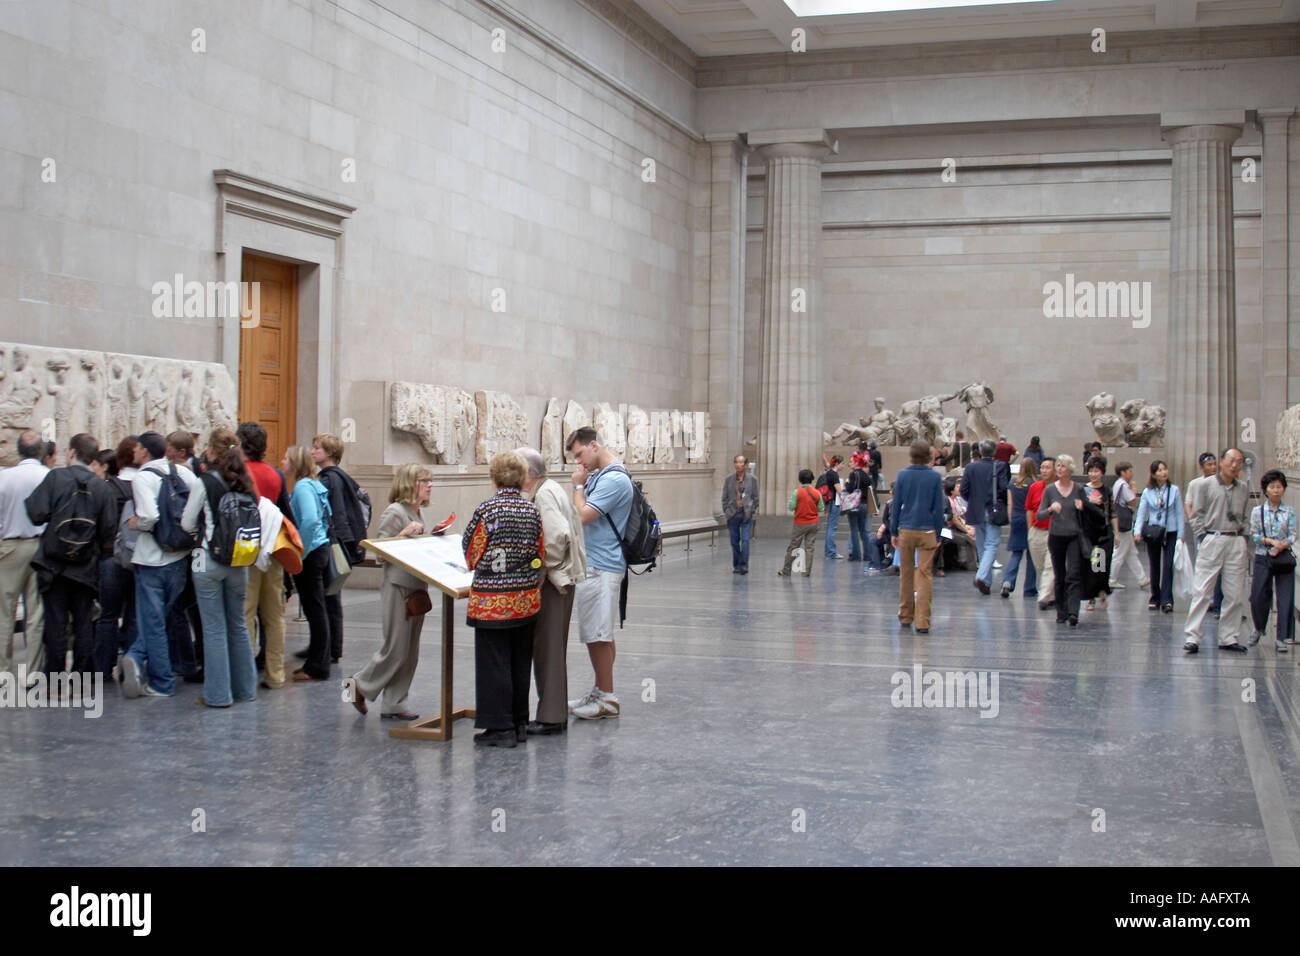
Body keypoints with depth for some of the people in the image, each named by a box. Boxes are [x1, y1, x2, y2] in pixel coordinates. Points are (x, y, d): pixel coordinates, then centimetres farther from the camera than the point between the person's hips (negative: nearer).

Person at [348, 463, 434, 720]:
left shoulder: (417, 513, 14)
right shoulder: (395, 512, -12)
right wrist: (404, 534, -25)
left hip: (417, 587, 9)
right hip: (398, 587, -9)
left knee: (410, 652, 8)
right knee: (396, 649, -4)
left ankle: (394, 704, 14)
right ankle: (360, 685, 15)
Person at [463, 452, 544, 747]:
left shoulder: (486, 511, -14)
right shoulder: (533, 511, 0)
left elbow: (471, 554, -6)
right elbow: (541, 554, 7)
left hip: (493, 600, -5)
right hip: (527, 599, 5)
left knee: (493, 664, 3)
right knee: (520, 662, 14)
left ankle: (500, 728, 6)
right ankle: (519, 725, 22)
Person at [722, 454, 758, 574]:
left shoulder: (752, 479, 2)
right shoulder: (729, 479, 3)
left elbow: (756, 498, 7)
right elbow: (724, 497, 8)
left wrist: (751, 511, 0)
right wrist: (726, 511, 1)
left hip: (746, 515, -2)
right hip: (733, 514, 2)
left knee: (745, 540, -11)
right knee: (734, 541, 6)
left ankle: (744, 565, -10)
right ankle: (736, 566, 16)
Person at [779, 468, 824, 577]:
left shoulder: (797, 492, -12)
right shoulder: (817, 493, -2)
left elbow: (791, 507, -13)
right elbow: (821, 509, 3)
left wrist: (789, 501, 8)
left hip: (800, 524, -3)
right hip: (813, 524, 3)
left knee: (792, 547, 6)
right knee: (809, 547, 6)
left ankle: (786, 570, 13)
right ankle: (807, 571, 4)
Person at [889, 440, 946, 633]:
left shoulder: (902, 475, -1)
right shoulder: (935, 477, -4)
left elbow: (896, 505, 2)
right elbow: (938, 508, -1)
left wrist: (893, 532, 9)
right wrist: (938, 535, 6)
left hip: (906, 530, 2)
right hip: (927, 531, -1)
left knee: (906, 574, 13)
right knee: (924, 575, -1)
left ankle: (905, 616, 23)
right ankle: (922, 622, -5)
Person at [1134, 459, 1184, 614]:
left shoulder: (1174, 490, -1)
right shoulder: (1147, 492, 1)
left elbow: (1179, 514, 2)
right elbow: (1141, 512, 0)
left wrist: (1180, 535, -2)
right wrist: (1137, 532, -14)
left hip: (1170, 532, -1)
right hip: (1153, 532, 1)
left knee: (1168, 566, -10)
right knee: (1154, 567, 9)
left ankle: (1166, 601, -11)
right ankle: (1155, 598, 20)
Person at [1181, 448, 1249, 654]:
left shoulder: (1244, 490, 11)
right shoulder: (1207, 486, 1)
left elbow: (1246, 516, 20)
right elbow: (1196, 515, 2)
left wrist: (1242, 534, 7)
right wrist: (1204, 535, -6)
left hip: (1237, 542, 4)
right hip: (1212, 540, -3)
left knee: (1235, 594, 5)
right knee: (1202, 591, -5)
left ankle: (1228, 637, 14)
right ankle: (1192, 637, -3)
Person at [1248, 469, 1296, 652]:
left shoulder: (1290, 512, 4)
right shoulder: (1257, 511, 3)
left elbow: (1292, 535, 0)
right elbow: (1254, 535, -1)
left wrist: (1282, 546, -17)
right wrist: (1271, 541, -15)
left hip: (1284, 558, 0)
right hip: (1263, 557, 0)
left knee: (1286, 598, -5)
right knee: (1259, 597, 0)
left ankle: (1282, 638, 0)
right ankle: (1258, 628, 27)